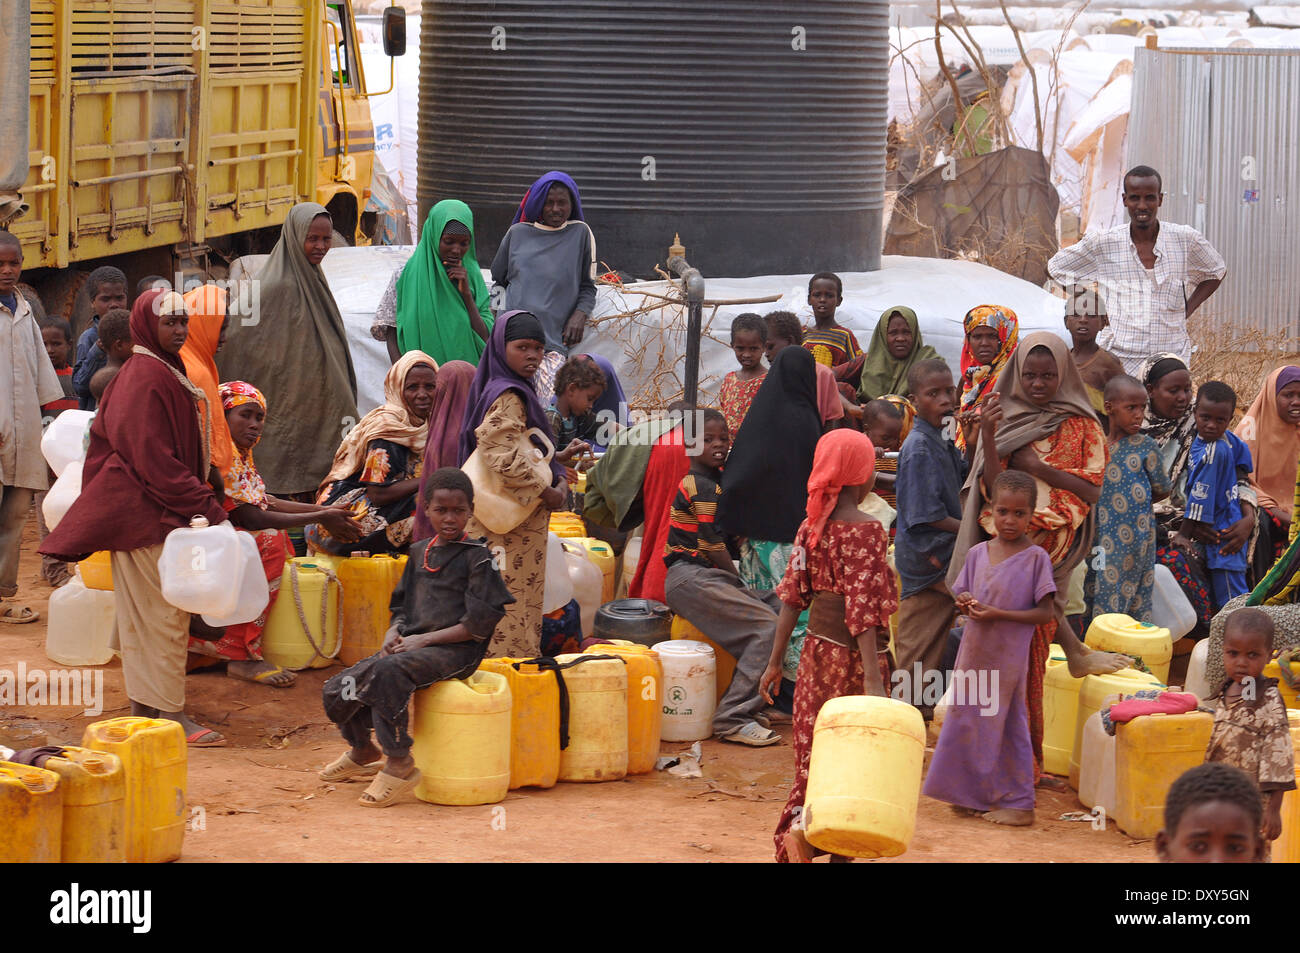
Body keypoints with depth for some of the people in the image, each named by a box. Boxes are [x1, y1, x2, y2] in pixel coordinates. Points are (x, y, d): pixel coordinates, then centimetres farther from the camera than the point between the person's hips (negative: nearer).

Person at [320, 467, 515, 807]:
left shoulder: (478, 556, -3)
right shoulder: (419, 552, 17)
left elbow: (481, 623, -10)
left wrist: (424, 639, -14)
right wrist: (393, 633, 1)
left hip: (456, 651, -7)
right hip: (411, 646, 7)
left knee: (387, 671, -36)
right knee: (338, 688, -5)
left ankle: (399, 763, -25)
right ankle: (362, 750, 26)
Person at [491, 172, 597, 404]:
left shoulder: (580, 233, 13)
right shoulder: (517, 233, 18)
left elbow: (588, 286, 16)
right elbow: (498, 279, 29)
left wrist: (580, 315, -2)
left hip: (555, 338, -1)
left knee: (550, 406, -21)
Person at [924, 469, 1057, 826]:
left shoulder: (1035, 557, -9)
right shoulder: (977, 553, 6)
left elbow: (1044, 613, -11)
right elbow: (962, 596, 15)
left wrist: (998, 614, -20)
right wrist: (965, 605, -9)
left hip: (1008, 658, -5)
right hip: (974, 653, 5)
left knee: (1008, 725, 1)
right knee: (968, 721, 11)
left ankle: (1018, 803, 10)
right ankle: (975, 795, 24)